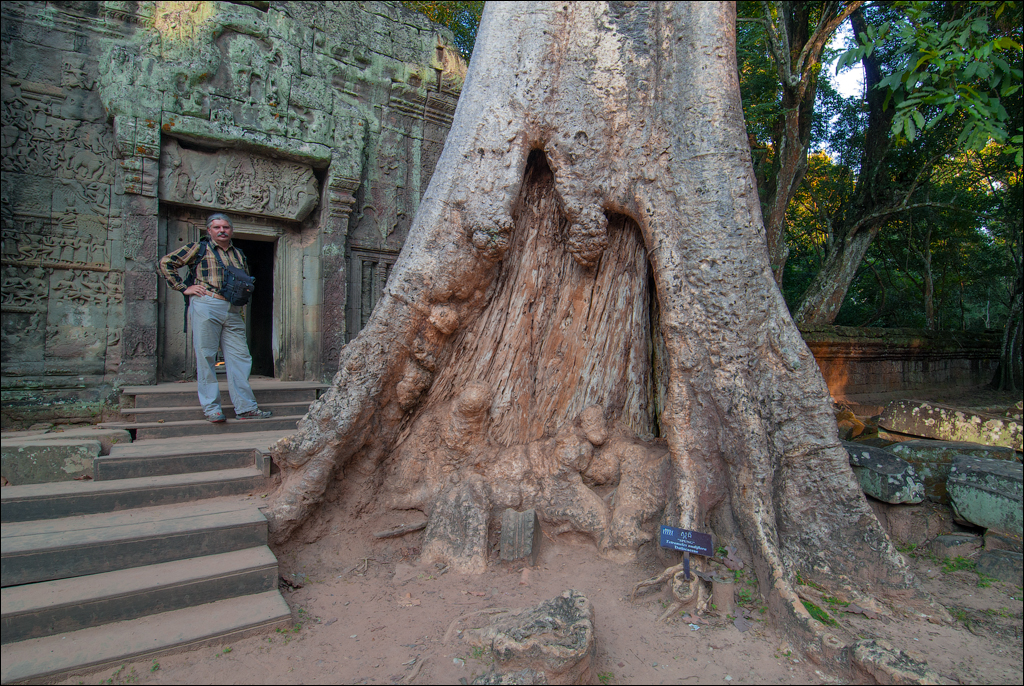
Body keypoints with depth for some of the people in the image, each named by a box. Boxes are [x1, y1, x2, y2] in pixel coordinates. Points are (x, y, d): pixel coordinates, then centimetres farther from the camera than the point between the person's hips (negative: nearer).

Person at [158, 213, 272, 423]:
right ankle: (211, 407, 6)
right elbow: (166, 262, 7)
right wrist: (183, 287, 0)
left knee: (240, 357, 0)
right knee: (206, 357, -2)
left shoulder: (238, 254, 20)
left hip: (232, 311, 4)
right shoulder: (199, 248, 7)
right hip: (205, 306, -4)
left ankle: (246, 407, 4)